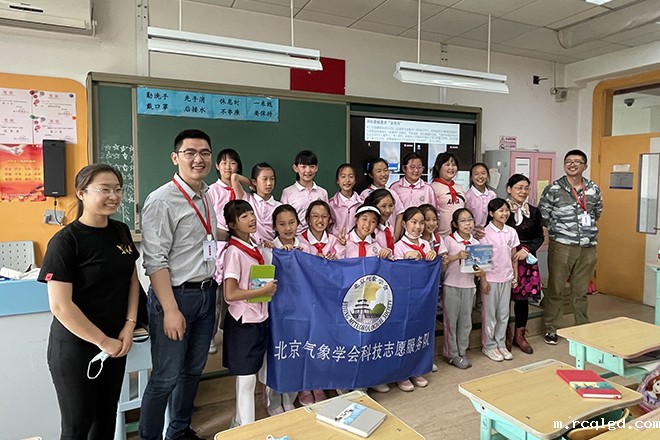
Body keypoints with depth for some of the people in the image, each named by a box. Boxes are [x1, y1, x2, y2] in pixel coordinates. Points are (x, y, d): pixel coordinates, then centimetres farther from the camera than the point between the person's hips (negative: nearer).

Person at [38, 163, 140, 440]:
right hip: (75, 347, -5)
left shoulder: (121, 232, 2)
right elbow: (60, 306, -20)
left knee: (107, 416, 18)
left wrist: (130, 325, -3)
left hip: (116, 342, 6)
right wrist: (102, 341, -14)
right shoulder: (65, 242, -17)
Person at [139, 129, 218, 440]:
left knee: (193, 370, 20)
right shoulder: (162, 200, -15)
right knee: (166, 378, 2)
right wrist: (170, 309, -20)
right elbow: (155, 261, -18)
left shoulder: (206, 197, 9)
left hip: (206, 293, 8)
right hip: (175, 295, -8)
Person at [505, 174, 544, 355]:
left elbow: (539, 236, 10)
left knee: (523, 297, 9)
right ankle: (505, 335, 20)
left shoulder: (534, 212, 7)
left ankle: (519, 335, 25)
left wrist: (527, 249, -7)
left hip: (526, 260, 4)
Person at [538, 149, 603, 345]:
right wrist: (560, 228, 0)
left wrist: (587, 227, 13)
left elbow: (597, 212, 22)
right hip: (561, 246, -3)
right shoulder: (553, 189, -5)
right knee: (555, 289, 5)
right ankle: (550, 328, 19)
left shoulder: (594, 190, 8)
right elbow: (542, 216, -3)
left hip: (587, 248, 3)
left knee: (581, 291, 14)